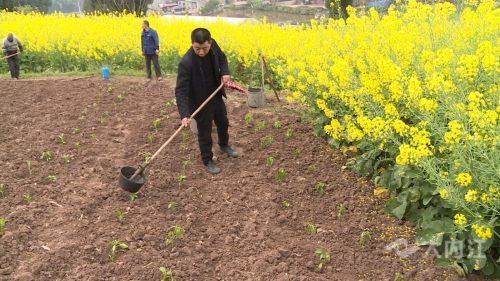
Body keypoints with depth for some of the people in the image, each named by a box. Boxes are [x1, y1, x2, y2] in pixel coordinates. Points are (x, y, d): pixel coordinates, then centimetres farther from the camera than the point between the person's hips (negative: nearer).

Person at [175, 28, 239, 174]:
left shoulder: (213, 44, -16)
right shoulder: (186, 63, -33)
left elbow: (222, 58, 7)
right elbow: (181, 91, -32)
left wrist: (225, 72, -12)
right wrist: (184, 114, -41)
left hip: (216, 96, 6)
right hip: (201, 103, -6)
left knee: (223, 123, 27)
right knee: (205, 133, 10)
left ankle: (224, 145, 56)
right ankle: (208, 161, 32)